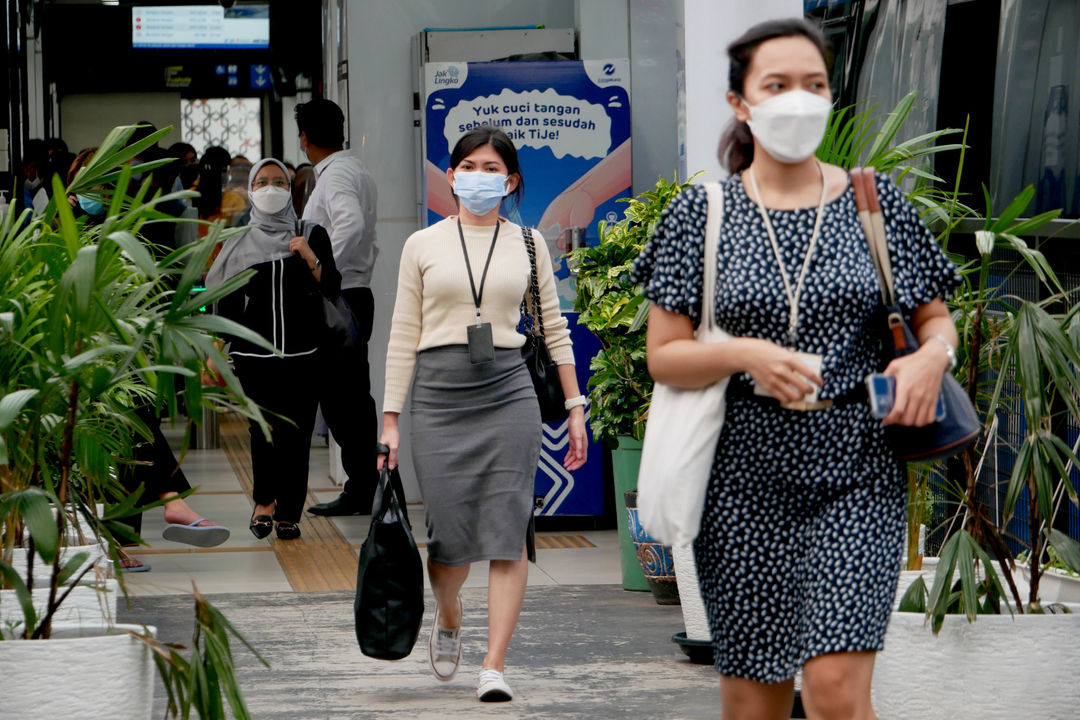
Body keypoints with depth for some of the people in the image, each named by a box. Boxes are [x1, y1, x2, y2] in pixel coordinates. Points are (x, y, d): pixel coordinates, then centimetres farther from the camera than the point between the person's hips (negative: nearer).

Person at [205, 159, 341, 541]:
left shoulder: (312, 235, 10)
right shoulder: (239, 241, 11)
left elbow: (333, 290, 5)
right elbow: (225, 301, 12)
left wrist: (311, 259, -10)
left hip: (302, 353, 0)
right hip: (253, 355, 0)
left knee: (296, 432, -3)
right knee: (265, 426, -17)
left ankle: (287, 513, 7)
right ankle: (265, 500, 2)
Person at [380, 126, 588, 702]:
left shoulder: (527, 244, 11)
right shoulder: (423, 245, 8)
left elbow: (553, 329, 14)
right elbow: (403, 337, 8)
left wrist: (575, 405, 10)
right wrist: (390, 418, 3)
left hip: (508, 390, 0)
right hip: (439, 394, 0)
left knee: (507, 530, -7)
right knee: (449, 530, -2)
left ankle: (494, 666, -5)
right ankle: (448, 620, 31)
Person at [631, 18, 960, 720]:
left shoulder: (875, 201, 6)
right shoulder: (702, 212, 4)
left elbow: (937, 320, 13)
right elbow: (664, 356, 3)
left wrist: (932, 356, -10)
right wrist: (744, 354, -16)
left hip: (857, 475, -1)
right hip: (746, 479, 1)